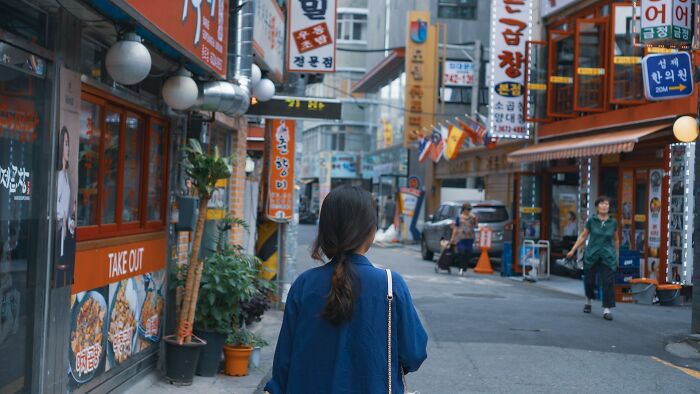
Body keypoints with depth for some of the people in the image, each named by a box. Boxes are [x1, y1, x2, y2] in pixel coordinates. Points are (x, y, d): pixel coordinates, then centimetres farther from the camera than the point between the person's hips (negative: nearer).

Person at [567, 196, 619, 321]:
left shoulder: (613, 222, 1)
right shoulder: (591, 220, -2)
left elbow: (616, 240, 14)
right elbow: (583, 236, 5)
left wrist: (617, 256, 19)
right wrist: (572, 250, 1)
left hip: (608, 257, 0)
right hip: (591, 255, 0)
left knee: (608, 282, -10)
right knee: (589, 280, 8)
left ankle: (606, 309, -5)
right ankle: (588, 302, 36)